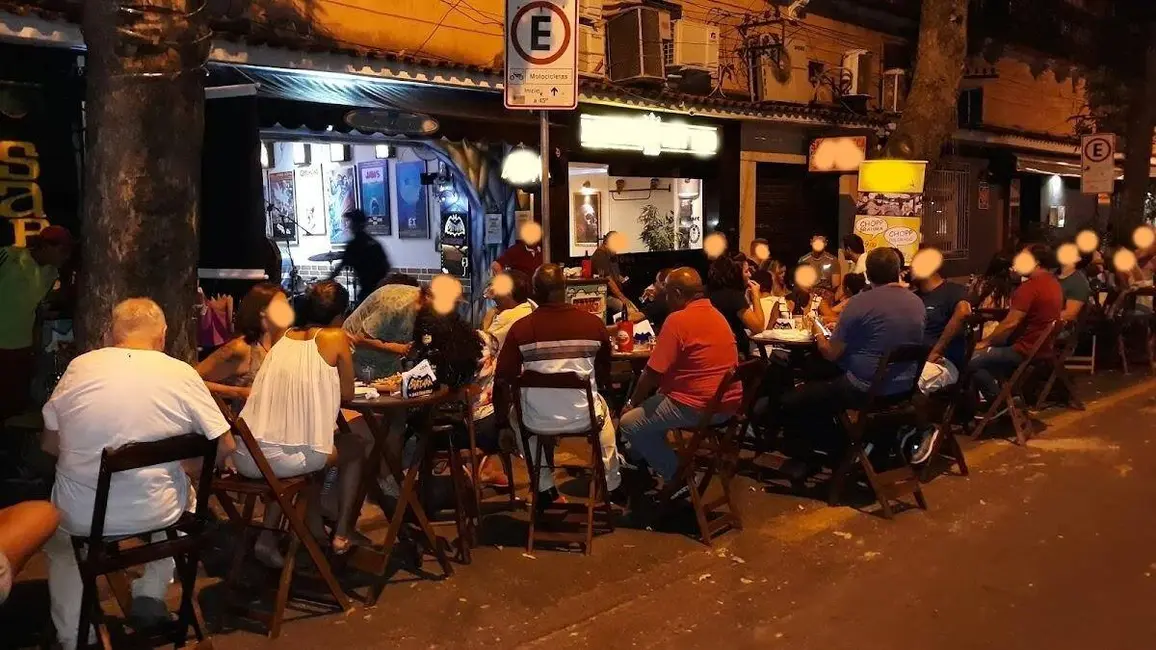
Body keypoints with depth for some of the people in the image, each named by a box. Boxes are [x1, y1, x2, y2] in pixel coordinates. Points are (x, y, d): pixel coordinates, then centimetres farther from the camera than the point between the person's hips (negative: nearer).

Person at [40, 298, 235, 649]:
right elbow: (224, 446, -4)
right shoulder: (181, 373, -8)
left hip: (80, 515, 1)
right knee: (182, 489, 33)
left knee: (57, 537, 35)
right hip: (155, 512, -1)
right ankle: (151, 594, 28)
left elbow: (50, 444, 5)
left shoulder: (79, 367, -4)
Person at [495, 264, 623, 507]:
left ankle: (544, 488, 38)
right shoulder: (593, 323, -9)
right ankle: (612, 485, 47)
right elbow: (604, 376, 5)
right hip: (584, 417, 1)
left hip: (538, 421, -1)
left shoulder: (520, 328, -15)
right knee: (602, 406, 37)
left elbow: (504, 377, -7)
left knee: (515, 413, 35)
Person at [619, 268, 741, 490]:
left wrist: (632, 403, 4)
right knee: (654, 400, 29)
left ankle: (678, 476, 5)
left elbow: (652, 373, -13)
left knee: (629, 423, 2)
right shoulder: (716, 315, 13)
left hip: (698, 405, -9)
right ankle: (639, 460, 35)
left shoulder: (678, 319, -15)